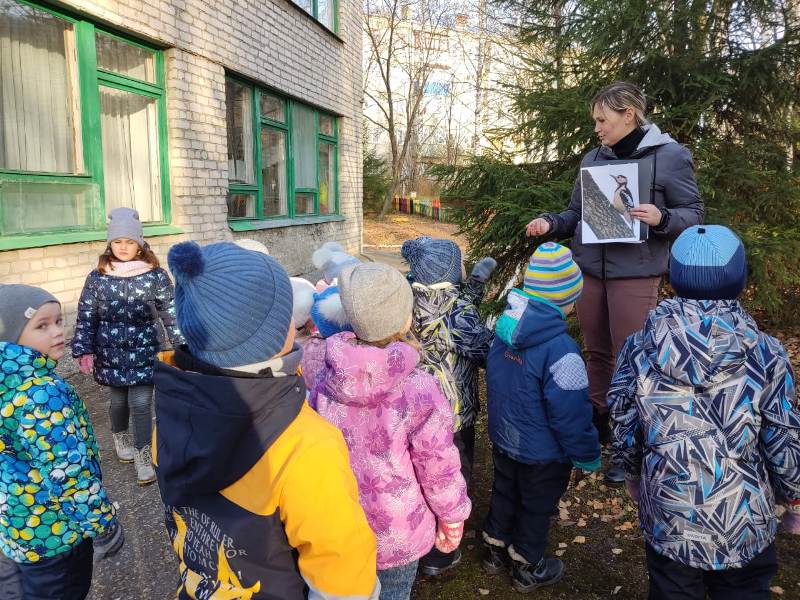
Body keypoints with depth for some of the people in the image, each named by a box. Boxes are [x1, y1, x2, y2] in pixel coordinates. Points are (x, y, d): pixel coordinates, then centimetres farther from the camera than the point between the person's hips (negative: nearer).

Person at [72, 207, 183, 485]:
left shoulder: (155, 275, -6)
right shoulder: (97, 278, -3)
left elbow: (170, 313, -2)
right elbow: (85, 317, 1)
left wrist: (182, 345, -2)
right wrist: (84, 351, -4)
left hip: (144, 352, -1)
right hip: (111, 353, 2)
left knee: (141, 404, -4)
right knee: (119, 400, 15)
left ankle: (143, 456, 12)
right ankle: (120, 438, 43)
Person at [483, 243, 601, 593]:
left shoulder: (504, 329, -8)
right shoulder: (559, 350, -33)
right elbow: (571, 415, -26)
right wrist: (588, 456, -9)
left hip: (503, 439, 7)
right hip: (542, 453, -6)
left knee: (504, 494, 26)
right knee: (536, 508, 17)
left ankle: (495, 551, 47)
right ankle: (527, 569, 39)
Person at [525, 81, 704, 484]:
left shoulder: (670, 156, -5)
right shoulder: (593, 158, 9)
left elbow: (693, 214, -4)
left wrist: (661, 218, -23)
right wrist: (550, 223, -4)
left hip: (635, 275, -5)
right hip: (589, 271, 5)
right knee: (596, 354, 15)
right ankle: (597, 427, 33)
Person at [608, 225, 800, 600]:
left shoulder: (639, 349, -15)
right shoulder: (765, 356, -18)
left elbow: (623, 430, -5)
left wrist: (633, 474, 15)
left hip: (667, 520, 1)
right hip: (745, 526, 0)